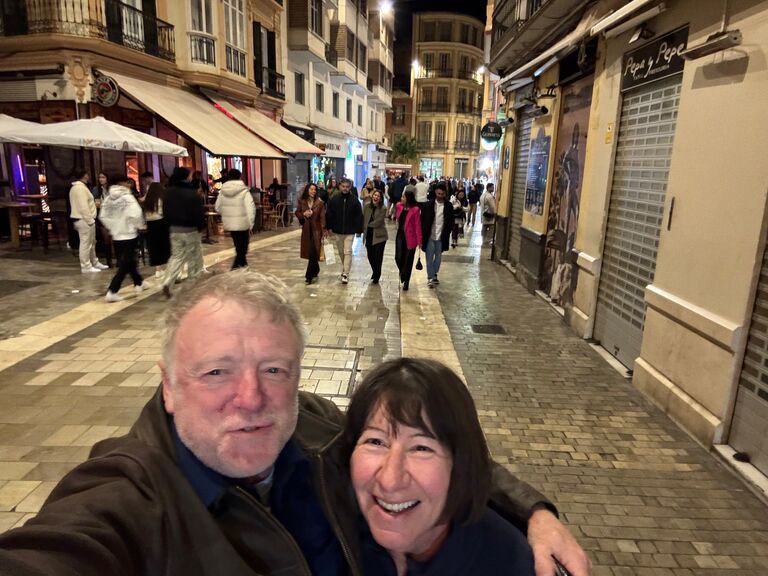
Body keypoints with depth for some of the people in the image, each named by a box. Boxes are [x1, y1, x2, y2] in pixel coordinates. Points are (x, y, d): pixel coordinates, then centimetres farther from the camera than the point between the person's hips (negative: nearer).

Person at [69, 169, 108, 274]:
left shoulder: (76, 187, 18)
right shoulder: (81, 188, -15)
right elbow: (83, 207, -22)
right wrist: (90, 220, -21)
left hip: (82, 219, 11)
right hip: (84, 220, -11)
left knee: (91, 243, 18)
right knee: (86, 243, -6)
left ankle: (94, 263, 27)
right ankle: (86, 267, -1)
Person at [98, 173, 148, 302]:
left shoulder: (107, 199, 5)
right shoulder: (128, 197, -14)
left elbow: (103, 217, 6)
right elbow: (135, 215, -22)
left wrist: (112, 228, 18)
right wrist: (140, 225, -4)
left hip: (116, 235, 7)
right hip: (129, 234, -7)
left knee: (129, 261, 21)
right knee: (125, 265, -3)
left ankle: (139, 283, 35)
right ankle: (112, 292, -9)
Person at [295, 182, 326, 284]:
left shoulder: (320, 203, -7)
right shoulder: (302, 202, 3)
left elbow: (322, 218, -8)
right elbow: (297, 213, 14)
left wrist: (323, 231, -14)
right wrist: (303, 214, -9)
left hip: (316, 230, -4)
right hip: (306, 230, 4)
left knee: (312, 253, -9)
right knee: (310, 252, 12)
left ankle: (309, 276, -5)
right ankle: (315, 272, 32)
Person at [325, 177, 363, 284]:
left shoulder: (354, 200, -4)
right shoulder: (334, 199, 0)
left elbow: (359, 216, -2)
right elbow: (329, 214, 3)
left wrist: (359, 230, -5)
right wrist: (328, 227, -2)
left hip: (349, 231, -3)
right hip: (337, 231, 3)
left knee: (347, 252, -8)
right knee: (341, 252, 14)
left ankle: (345, 274, -7)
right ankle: (345, 269, 32)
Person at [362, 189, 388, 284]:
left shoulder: (383, 209, -12)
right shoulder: (367, 206, 0)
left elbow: (378, 222, -15)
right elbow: (363, 218, 4)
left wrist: (368, 225, -6)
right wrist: (364, 227, -5)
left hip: (379, 236, -4)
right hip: (369, 235, 4)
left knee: (378, 256, 1)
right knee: (370, 256, 11)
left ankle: (376, 276, 20)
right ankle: (375, 272, 37)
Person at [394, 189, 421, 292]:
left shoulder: (415, 210, -13)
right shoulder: (399, 206, 2)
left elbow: (418, 225, -14)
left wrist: (419, 240, -16)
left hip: (410, 237, -4)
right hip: (400, 235, 4)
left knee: (408, 261, 5)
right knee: (398, 257, -1)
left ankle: (406, 282, 19)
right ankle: (402, 272, 33)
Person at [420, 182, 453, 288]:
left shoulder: (448, 206, 0)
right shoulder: (428, 205, -4)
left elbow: (451, 222, 6)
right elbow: (422, 220, 0)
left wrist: (446, 233, -2)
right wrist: (423, 234, -5)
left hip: (441, 237, 2)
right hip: (430, 236, -1)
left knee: (438, 258, 12)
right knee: (429, 258, 2)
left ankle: (434, 274, 31)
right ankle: (430, 277, 12)